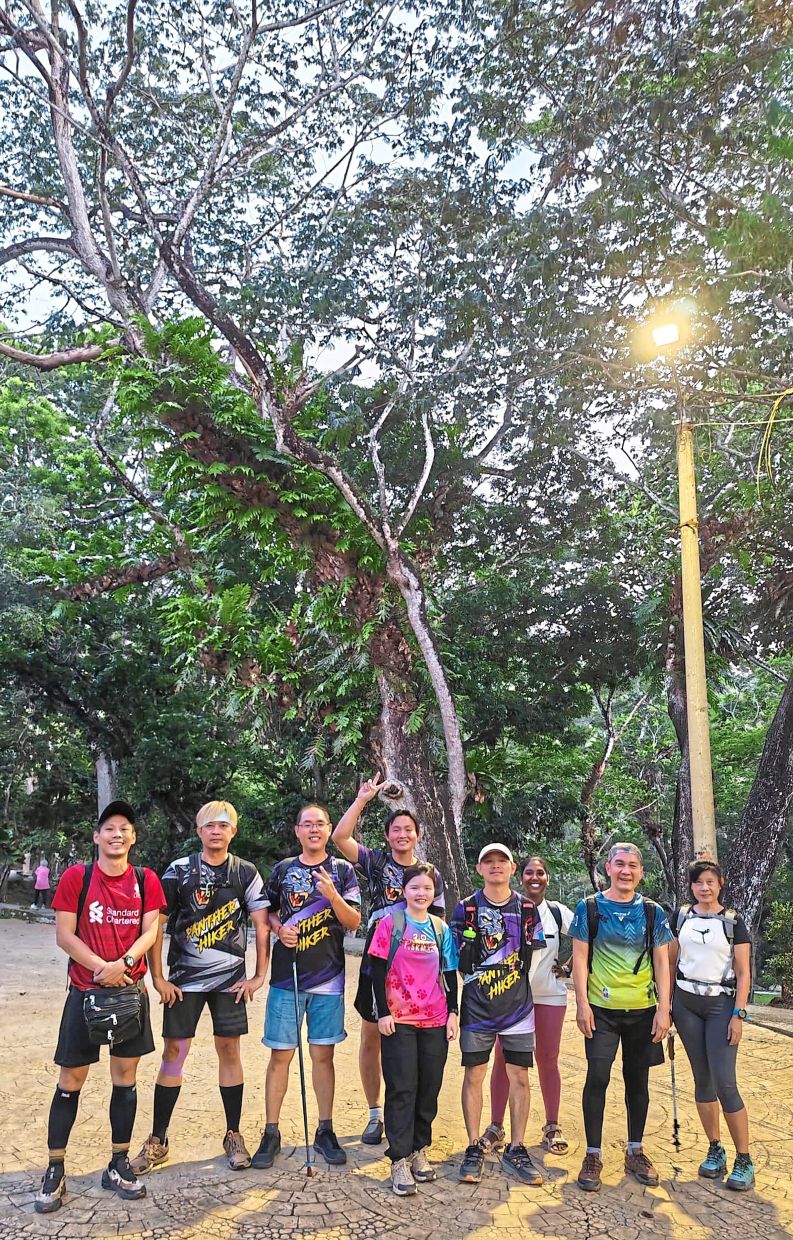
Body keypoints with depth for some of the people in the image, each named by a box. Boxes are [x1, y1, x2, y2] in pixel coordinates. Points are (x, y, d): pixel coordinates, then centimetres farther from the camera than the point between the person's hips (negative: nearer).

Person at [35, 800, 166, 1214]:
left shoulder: (146, 880, 0)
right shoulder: (76, 877, -6)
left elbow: (150, 931, -4)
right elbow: (64, 935, -9)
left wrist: (122, 964, -20)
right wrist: (101, 967, -18)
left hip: (131, 990, 2)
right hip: (85, 990, -2)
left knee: (125, 1076, 8)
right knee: (71, 1079, 4)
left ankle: (118, 1166, 21)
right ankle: (55, 1171, 17)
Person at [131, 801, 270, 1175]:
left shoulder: (246, 873, 0)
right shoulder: (179, 871, -2)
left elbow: (262, 926, 1)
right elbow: (155, 924, -1)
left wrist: (259, 976, -3)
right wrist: (157, 977, -4)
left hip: (230, 979, 1)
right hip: (184, 978, 0)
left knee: (229, 1050, 6)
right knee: (174, 1051, 2)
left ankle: (233, 1136, 20)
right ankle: (157, 1140, 16)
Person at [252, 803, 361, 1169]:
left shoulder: (343, 871, 2)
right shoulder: (282, 869, 7)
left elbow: (354, 922, -4)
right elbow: (268, 912, 15)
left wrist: (332, 895, -21)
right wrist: (279, 928, -6)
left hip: (328, 978, -1)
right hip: (286, 975, 1)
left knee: (322, 1054, 7)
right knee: (280, 1054, 3)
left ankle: (325, 1132, 20)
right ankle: (271, 1133, 15)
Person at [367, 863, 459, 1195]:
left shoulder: (441, 929, 7)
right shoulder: (390, 924, -4)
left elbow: (449, 974, 11)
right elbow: (378, 970, -5)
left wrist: (453, 1012, 5)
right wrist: (383, 1013, -9)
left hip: (435, 1020, 4)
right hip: (399, 1019, -4)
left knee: (429, 1089, 9)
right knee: (402, 1089, -2)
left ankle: (419, 1150, 24)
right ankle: (399, 1160, 5)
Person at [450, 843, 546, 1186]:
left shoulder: (527, 909, 3)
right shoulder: (466, 909, -1)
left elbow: (530, 960, 5)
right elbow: (461, 963, -1)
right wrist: (470, 937, -17)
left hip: (517, 1007, 1)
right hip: (477, 1007, -1)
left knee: (519, 1077, 4)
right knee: (474, 1075, 5)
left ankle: (516, 1150, 17)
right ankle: (474, 1148, 18)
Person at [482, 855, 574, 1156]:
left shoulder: (558, 912, 2)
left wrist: (571, 968, 4)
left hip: (550, 993, 1)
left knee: (548, 1058, 6)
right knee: (503, 1057, 0)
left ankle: (552, 1128, 19)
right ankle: (495, 1127, 10)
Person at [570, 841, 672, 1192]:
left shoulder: (652, 912, 4)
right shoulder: (589, 908, -2)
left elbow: (662, 963, 4)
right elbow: (580, 959, -2)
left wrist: (663, 1009, -3)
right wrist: (582, 1004, -8)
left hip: (643, 1009, 2)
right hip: (602, 1008, -2)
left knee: (638, 1079, 11)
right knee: (597, 1078, -4)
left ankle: (635, 1152, 26)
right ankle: (593, 1155, 9)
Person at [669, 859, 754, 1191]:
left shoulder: (733, 921, -2)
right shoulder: (681, 917, 4)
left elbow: (743, 973, -2)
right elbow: (670, 961, 10)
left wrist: (738, 1015, -9)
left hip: (721, 1004, -3)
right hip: (686, 1002, 3)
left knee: (725, 1083, -8)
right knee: (702, 1079, 8)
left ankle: (744, 1160, 3)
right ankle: (715, 1150, 21)